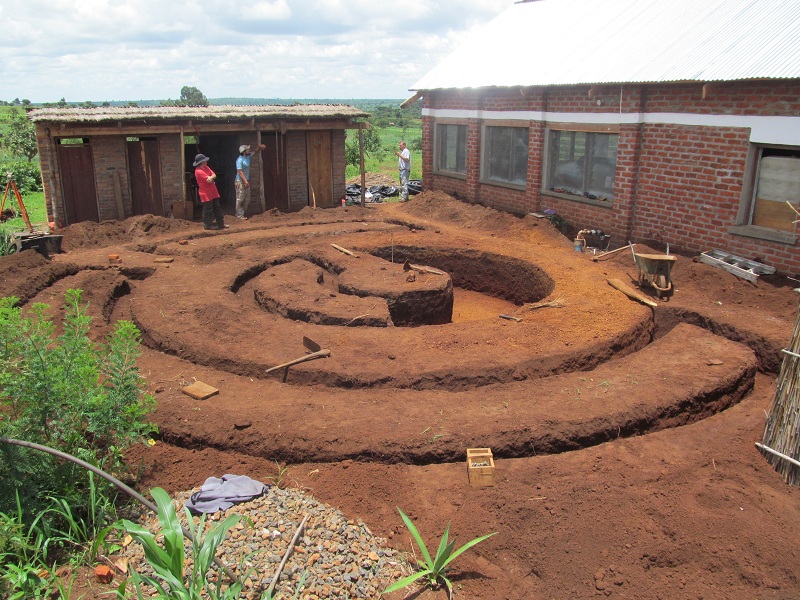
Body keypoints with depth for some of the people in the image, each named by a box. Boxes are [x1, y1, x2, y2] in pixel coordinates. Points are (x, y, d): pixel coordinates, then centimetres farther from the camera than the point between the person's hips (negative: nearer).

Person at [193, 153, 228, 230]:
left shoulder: (206, 168, 11)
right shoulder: (198, 171, -19)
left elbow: (214, 175, 2)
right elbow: (209, 180, -23)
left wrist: (210, 178, -17)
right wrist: (212, 178, -4)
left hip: (213, 192, 9)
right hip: (206, 194, -9)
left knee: (217, 208, 12)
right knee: (208, 210, 0)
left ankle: (221, 223, 19)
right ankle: (208, 224, 10)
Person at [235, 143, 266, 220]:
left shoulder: (248, 156, 5)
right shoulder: (240, 160, -20)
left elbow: (255, 153, 21)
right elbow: (240, 172, -23)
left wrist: (259, 147, 2)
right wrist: (245, 181, -27)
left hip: (246, 181, 9)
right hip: (240, 182, -9)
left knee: (247, 199, 13)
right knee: (240, 199, -5)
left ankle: (243, 213, 23)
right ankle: (240, 215, -1)